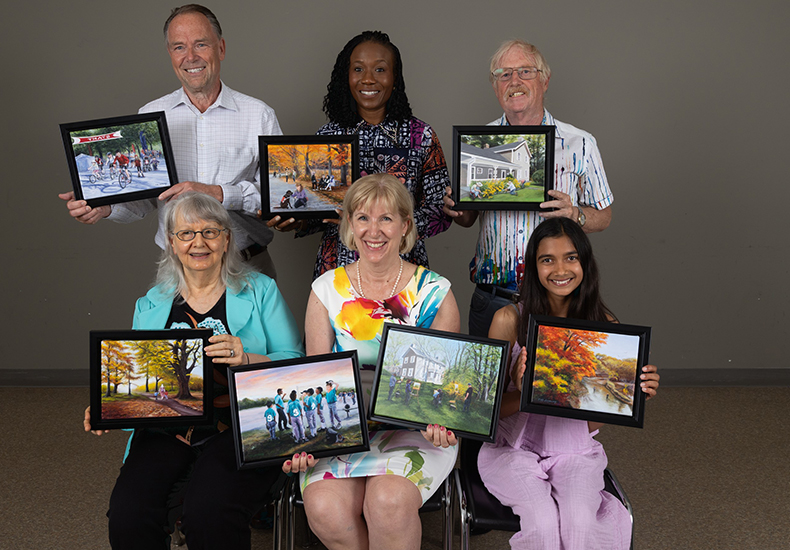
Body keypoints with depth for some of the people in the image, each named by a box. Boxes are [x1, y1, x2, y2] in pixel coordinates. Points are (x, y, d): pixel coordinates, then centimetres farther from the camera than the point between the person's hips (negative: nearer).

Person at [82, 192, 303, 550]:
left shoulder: (260, 292, 8)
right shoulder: (150, 305, 19)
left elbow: (295, 365, 1)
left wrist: (247, 359, -18)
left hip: (239, 428, -3)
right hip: (165, 430, 3)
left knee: (209, 514, -30)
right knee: (127, 516, -23)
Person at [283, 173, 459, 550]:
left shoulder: (434, 292, 2)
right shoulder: (327, 290, 6)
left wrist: (440, 421, -19)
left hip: (415, 429, -1)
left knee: (389, 501, -32)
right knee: (325, 510, -27)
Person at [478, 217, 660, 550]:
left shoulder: (604, 324, -2)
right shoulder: (510, 320, -8)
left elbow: (592, 423, 2)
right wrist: (521, 392, -25)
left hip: (575, 451, 1)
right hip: (514, 448, -1)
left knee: (580, 523, -27)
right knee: (544, 523, -27)